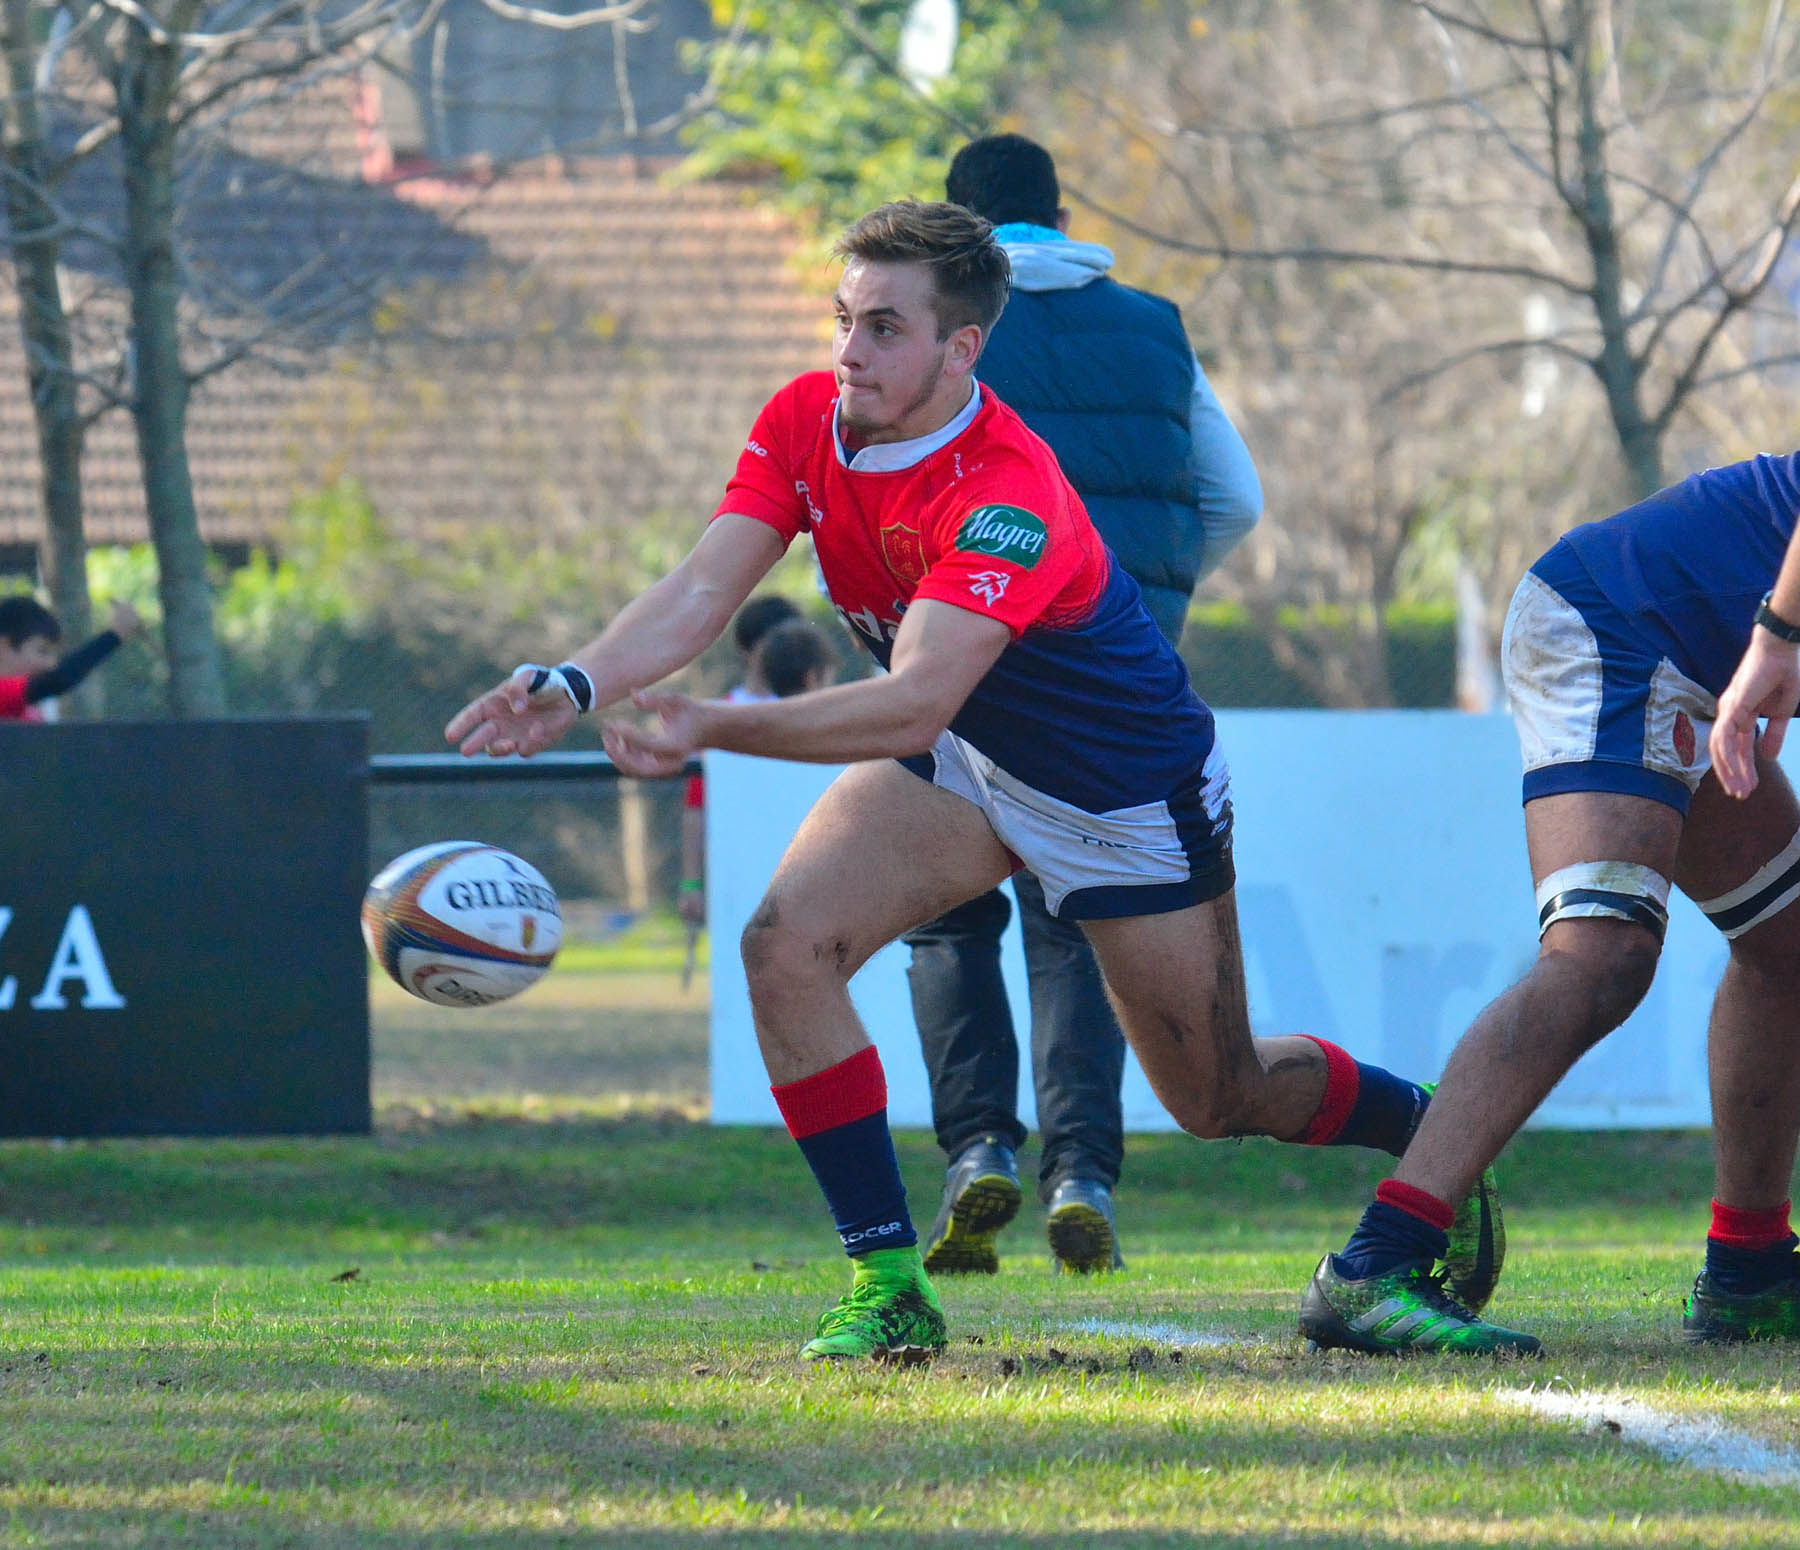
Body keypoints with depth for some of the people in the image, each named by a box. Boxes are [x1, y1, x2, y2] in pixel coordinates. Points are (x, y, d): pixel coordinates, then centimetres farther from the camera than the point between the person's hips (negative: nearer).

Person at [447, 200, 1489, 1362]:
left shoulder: (1008, 499, -37)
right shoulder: (804, 425, -16)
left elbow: (915, 703, -46)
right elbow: (701, 593, -21)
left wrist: (717, 729, -55)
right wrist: (578, 684, -39)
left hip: (1128, 791, -6)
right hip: (960, 761, 6)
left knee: (1225, 1101, 7)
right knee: (788, 946, -20)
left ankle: (1436, 1136, 40)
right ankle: (889, 1286, -12)